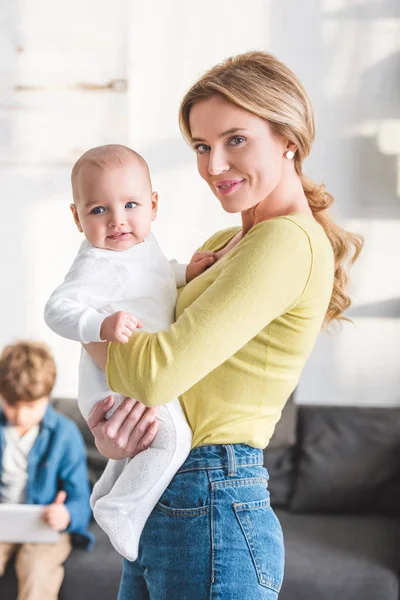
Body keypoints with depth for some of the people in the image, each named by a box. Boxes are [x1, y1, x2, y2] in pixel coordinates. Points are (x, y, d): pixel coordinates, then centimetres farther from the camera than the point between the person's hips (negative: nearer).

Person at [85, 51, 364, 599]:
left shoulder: (289, 244, -17)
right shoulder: (221, 245, 12)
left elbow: (158, 372, -24)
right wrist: (112, 432, -8)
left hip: (211, 518, -8)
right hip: (161, 511, 9)